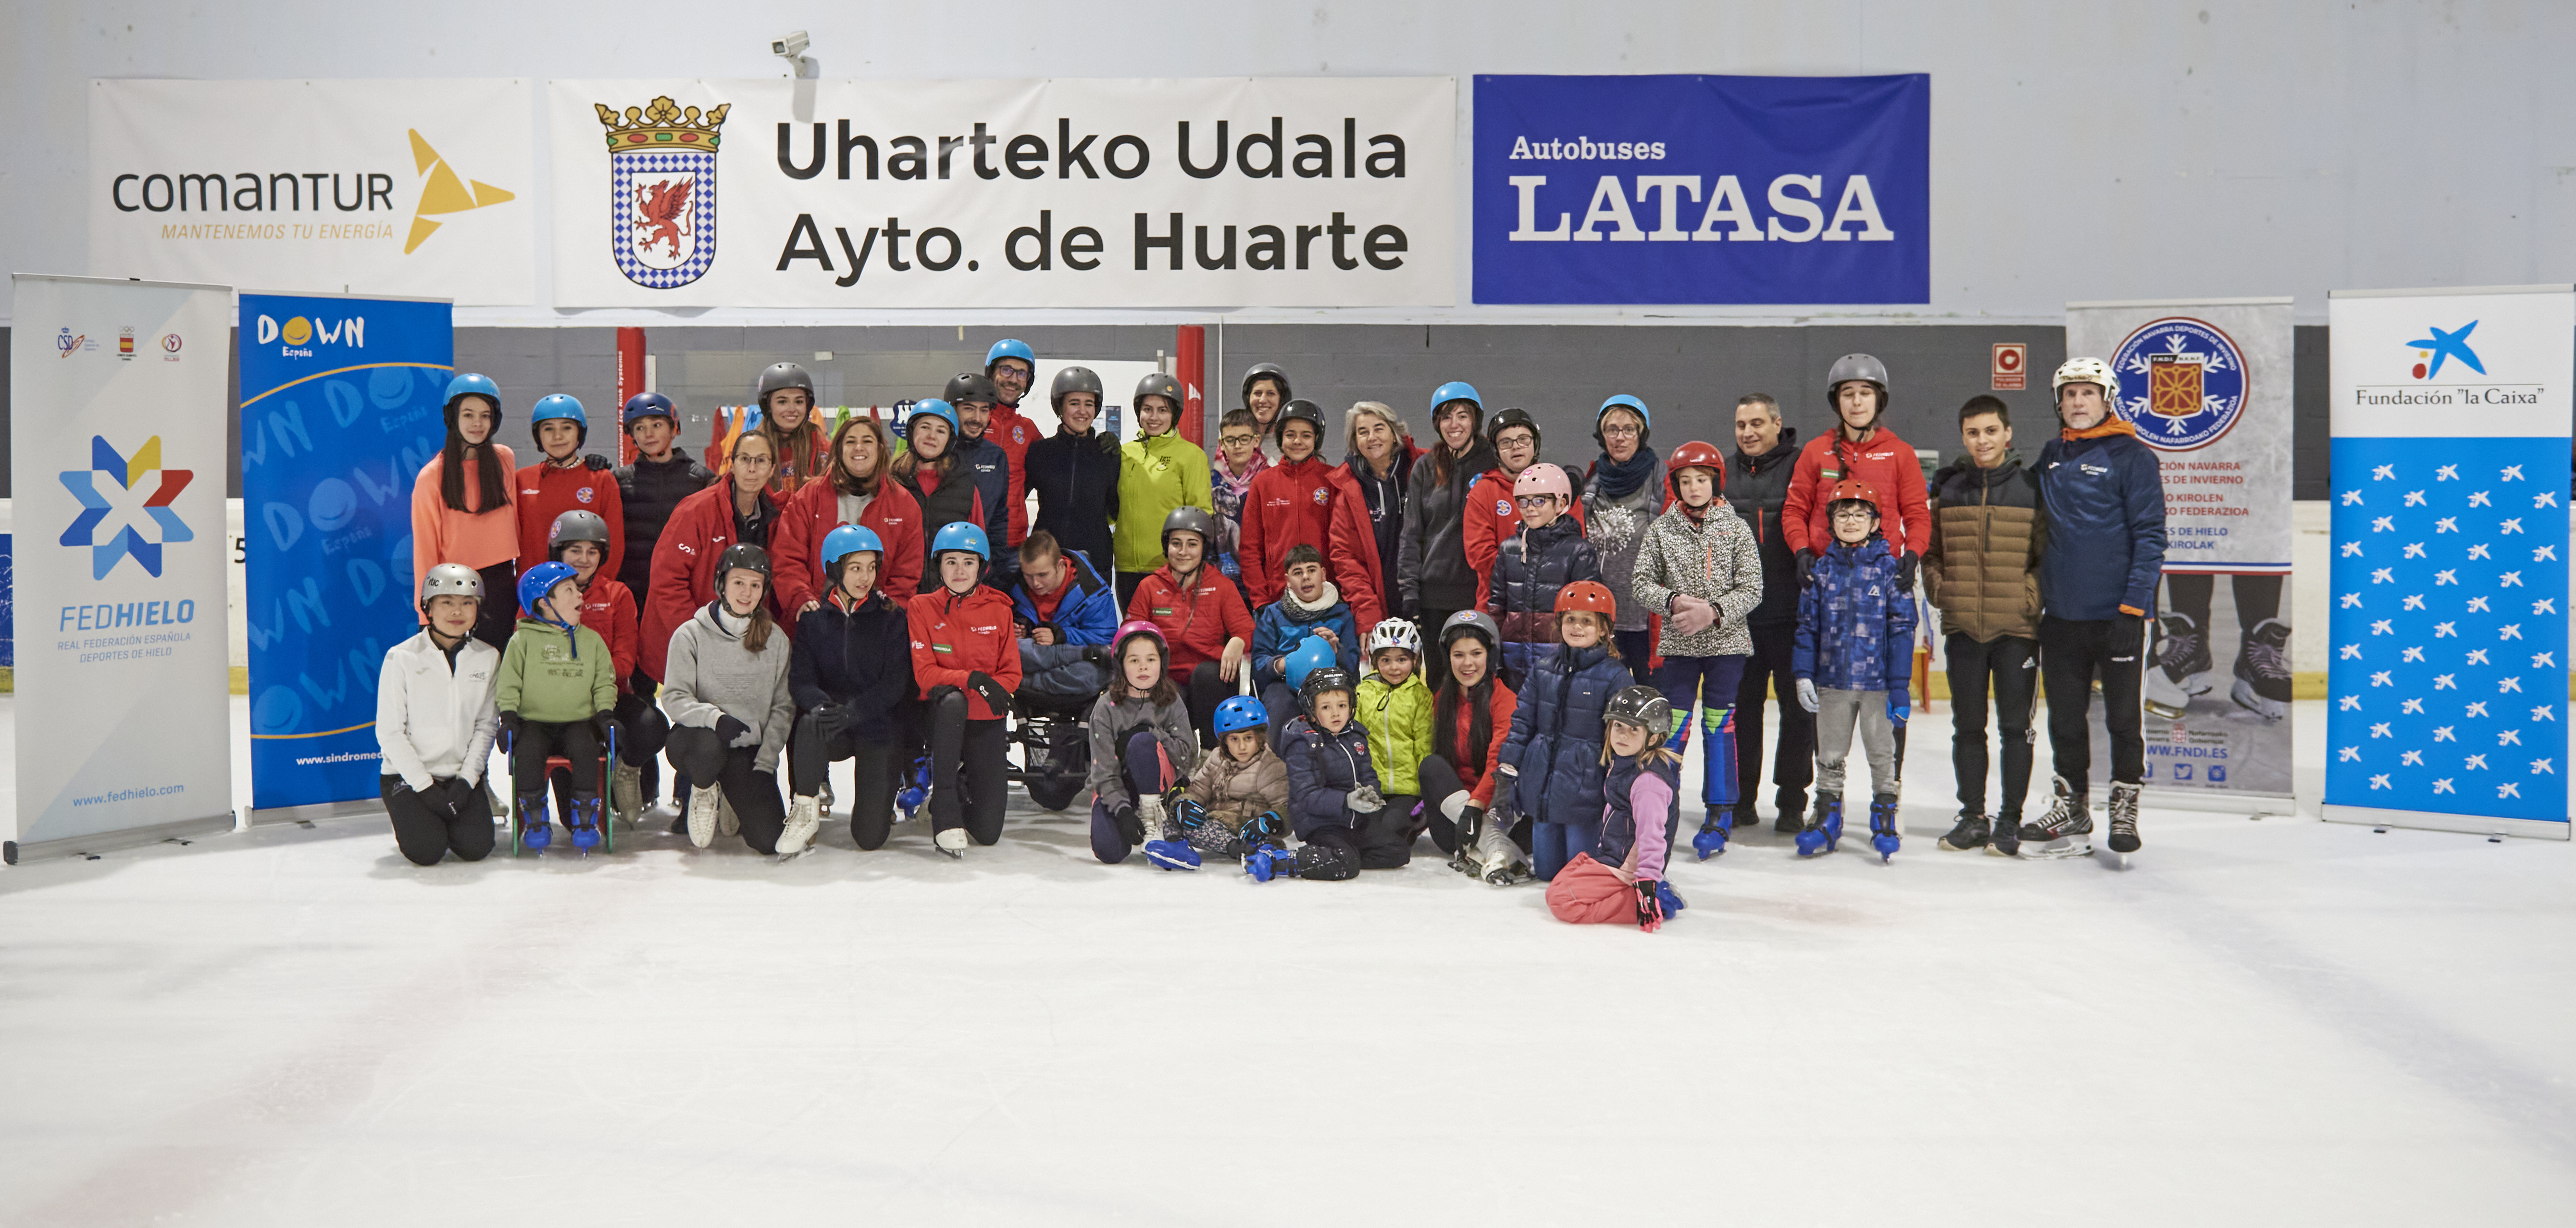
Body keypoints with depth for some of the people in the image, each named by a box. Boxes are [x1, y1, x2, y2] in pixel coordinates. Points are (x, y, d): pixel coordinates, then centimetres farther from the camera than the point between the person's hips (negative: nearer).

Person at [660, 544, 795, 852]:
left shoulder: (776, 640, 3)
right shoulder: (691, 635, -5)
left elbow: (784, 708, 2)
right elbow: (674, 699, -11)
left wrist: (765, 763, -8)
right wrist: (715, 718, -31)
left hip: (751, 749, 2)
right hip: (695, 736, -2)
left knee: (769, 840, -14)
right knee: (709, 750, -41)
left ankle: (733, 797, 23)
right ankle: (703, 791, 0)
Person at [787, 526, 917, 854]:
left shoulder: (892, 617, -2)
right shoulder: (813, 618, 3)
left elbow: (896, 683, -10)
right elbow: (800, 679, -4)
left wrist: (851, 711, -26)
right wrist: (820, 705, -27)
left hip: (879, 727, -1)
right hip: (834, 732, 1)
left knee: (870, 837, -8)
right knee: (810, 724, -38)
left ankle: (880, 794, 29)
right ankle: (805, 809, -14)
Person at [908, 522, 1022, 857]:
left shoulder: (998, 610, 3)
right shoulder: (922, 607, -2)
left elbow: (1011, 672, 1)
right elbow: (925, 673, -10)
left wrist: (997, 690, -22)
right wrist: (972, 679, -26)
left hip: (986, 720, 2)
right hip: (942, 713, -1)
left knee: (988, 832, -8)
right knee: (953, 699, -42)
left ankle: (964, 783, 30)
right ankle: (945, 815, -32)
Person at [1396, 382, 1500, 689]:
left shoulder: (1492, 465, 3)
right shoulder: (1426, 468, 9)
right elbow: (1411, 534, 9)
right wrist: (1408, 588, 0)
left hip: (1478, 592, -2)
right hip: (1434, 591, 2)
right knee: (1436, 675, 5)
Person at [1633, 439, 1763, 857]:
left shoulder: (1735, 529, 0)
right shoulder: (1661, 530, 3)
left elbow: (1752, 588, -4)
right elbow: (1641, 583, 2)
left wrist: (1714, 611, -18)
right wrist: (1673, 601, -16)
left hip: (1726, 642, 0)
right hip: (1678, 645, 0)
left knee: (1719, 725, 4)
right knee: (1673, 726, -2)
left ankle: (1720, 815, 14)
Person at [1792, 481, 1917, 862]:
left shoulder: (1889, 569, -3)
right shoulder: (1821, 570, 5)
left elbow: (1902, 628, -4)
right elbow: (1807, 626, 8)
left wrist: (1900, 686, -9)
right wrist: (1803, 674, 0)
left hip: (1877, 681, -2)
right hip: (1832, 680, 3)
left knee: (1882, 753, 7)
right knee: (1829, 755, 11)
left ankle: (1885, 818, 20)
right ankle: (1827, 819, 23)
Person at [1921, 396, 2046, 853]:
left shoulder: (2032, 489, -1)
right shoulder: (1947, 491, 7)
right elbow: (1929, 550, 15)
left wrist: (2032, 595, -10)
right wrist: (1939, 588, 0)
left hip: (2017, 626, -3)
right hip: (1962, 626, 3)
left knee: (2016, 725, 3)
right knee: (1967, 725, 9)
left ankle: (2011, 818, 13)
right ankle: (1973, 817, 19)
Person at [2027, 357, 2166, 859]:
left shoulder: (2132, 457, -5)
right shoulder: (2049, 458, 10)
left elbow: (2150, 535, -8)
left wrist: (2133, 607, -15)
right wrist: (2034, 598, 15)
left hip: (2117, 614, -5)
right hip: (2060, 615, 5)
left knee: (2123, 714, 4)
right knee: (2065, 716, 11)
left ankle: (2125, 807, 17)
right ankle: (2071, 806, 24)